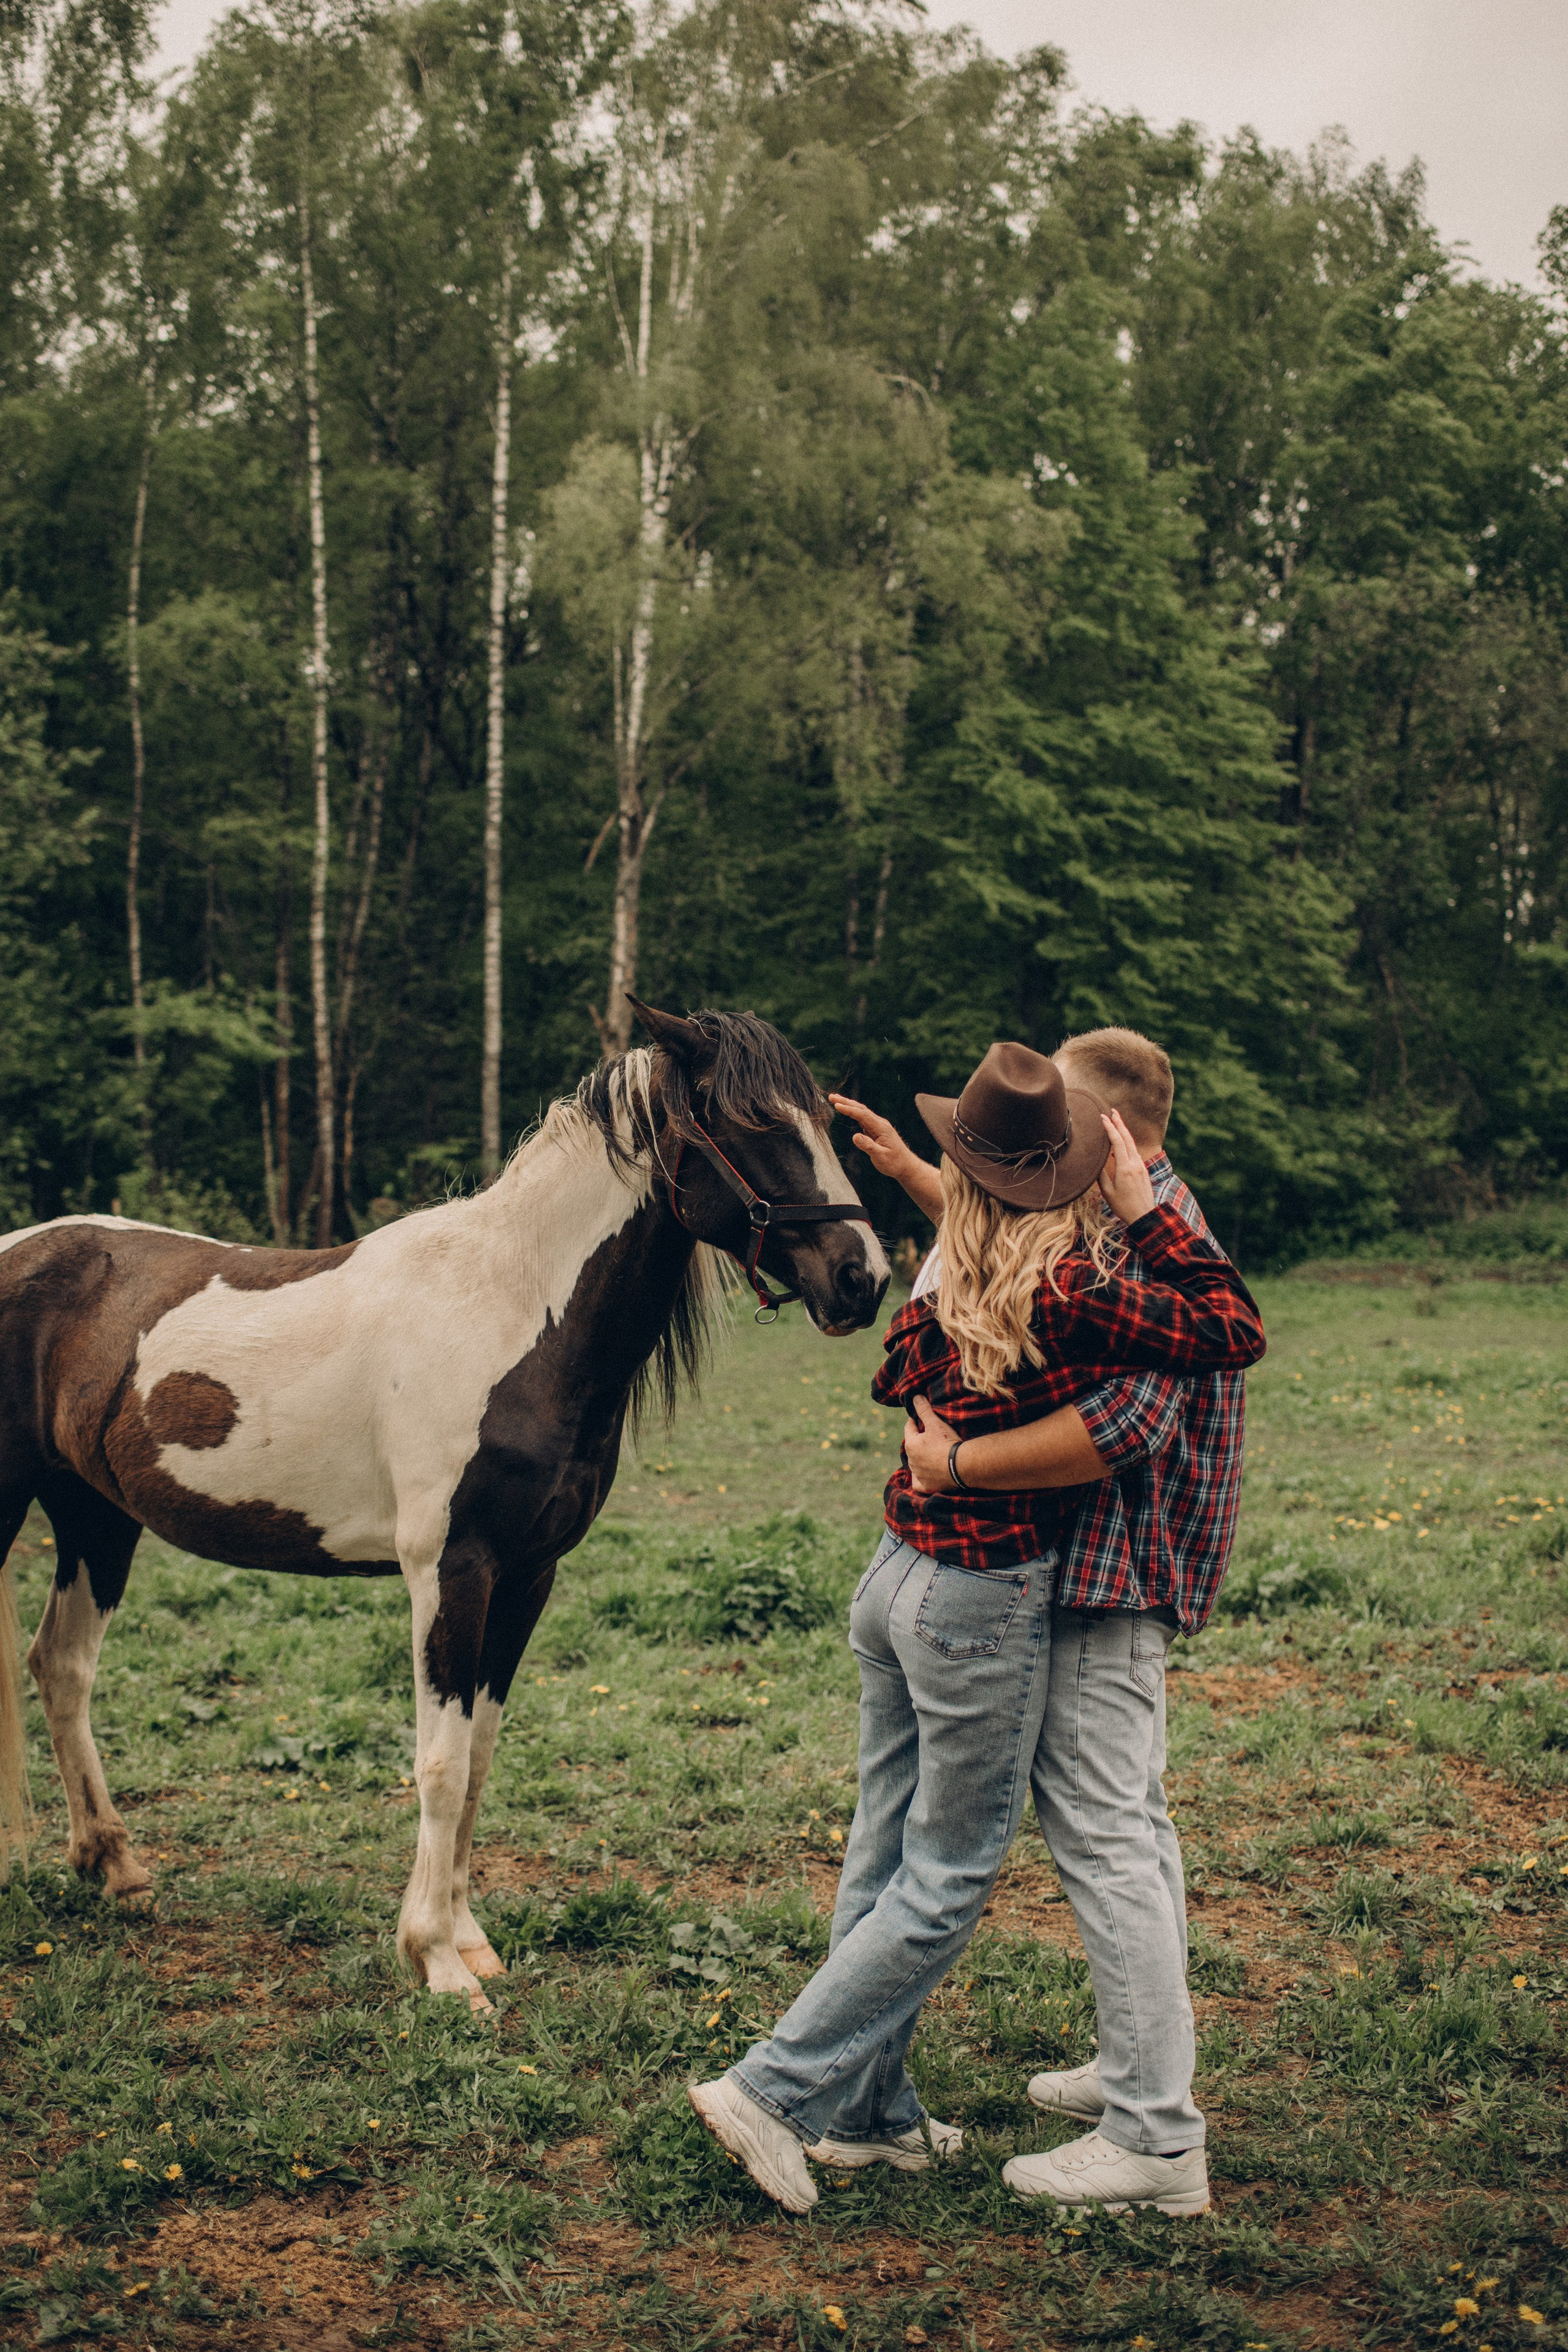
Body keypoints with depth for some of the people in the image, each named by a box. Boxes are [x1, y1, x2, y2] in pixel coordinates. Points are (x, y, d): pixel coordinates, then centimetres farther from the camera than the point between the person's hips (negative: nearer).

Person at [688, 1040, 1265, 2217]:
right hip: (986, 1605, -7)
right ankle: (774, 2087, 8)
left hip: (897, 1585, 7)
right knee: (946, 1884, 6)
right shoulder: (1071, 1289, -21)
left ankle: (867, 2110, 30)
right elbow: (1235, 1333, -12)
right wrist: (1148, 1213, -8)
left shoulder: (951, 1285, -2)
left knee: (888, 1858, 17)